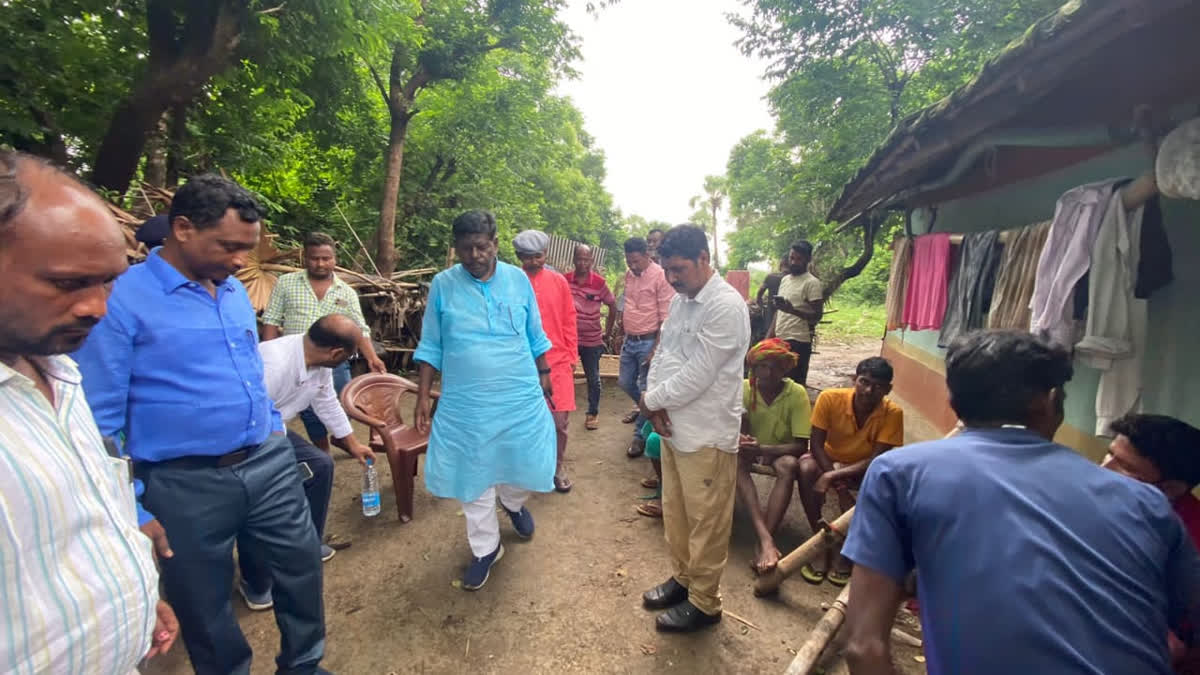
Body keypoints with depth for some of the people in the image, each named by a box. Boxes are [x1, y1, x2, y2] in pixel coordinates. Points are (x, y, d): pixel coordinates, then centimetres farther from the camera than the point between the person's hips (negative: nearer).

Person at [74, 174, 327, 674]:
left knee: (303, 564, 19)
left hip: (269, 464, 6)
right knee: (204, 607, 15)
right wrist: (131, 513, -12)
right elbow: (98, 420, -13)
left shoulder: (235, 292, 6)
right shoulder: (122, 300, -14)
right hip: (186, 485, -6)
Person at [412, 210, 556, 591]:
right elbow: (430, 346, 2)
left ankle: (513, 503, 47)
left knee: (526, 463, 10)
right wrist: (424, 395, -1)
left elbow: (535, 337, 8)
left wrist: (544, 376, 11)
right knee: (474, 477, 10)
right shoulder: (442, 285, -4)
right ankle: (485, 548, 32)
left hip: (520, 396, 1)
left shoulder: (518, 279, -1)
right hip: (465, 402, 0)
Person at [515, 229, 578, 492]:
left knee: (559, 420, 4)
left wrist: (571, 356, 6)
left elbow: (569, 321, 7)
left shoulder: (559, 281, 3)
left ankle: (559, 467, 25)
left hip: (558, 361, 2)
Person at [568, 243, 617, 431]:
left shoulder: (600, 283, -8)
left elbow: (613, 305, 4)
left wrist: (608, 330, 4)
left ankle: (593, 413, 25)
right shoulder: (565, 280, -4)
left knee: (593, 379, 10)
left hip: (592, 340, -1)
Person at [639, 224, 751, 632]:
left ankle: (704, 602, 28)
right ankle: (683, 577, 42)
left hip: (707, 434, -8)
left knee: (706, 521, 9)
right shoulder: (680, 301, 7)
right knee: (675, 512, 22)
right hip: (674, 426, 8)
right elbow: (661, 354, 10)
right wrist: (655, 404, -7)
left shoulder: (726, 307, -21)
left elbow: (696, 377, -24)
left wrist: (652, 400, -10)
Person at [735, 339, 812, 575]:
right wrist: (739, 438, -36)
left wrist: (761, 448, -35)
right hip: (751, 449, 2)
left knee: (788, 465, -37)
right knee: (736, 458, -33)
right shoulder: (744, 389, -11)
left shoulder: (797, 394, -17)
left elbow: (801, 446, -20)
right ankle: (765, 539, -43)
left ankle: (764, 542, -39)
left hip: (781, 452, -1)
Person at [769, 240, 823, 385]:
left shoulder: (812, 283, -8)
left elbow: (817, 316, -13)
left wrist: (792, 310, -29)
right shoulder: (784, 279, 15)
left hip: (798, 342, -7)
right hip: (779, 340, 7)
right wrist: (768, 337, 14)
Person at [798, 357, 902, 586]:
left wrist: (832, 477, -36)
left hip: (863, 469, 1)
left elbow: (877, 459, -25)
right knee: (806, 466, -32)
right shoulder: (830, 398, -23)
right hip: (828, 461, 0)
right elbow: (816, 445, -21)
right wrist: (839, 488, -30)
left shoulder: (892, 413, -21)